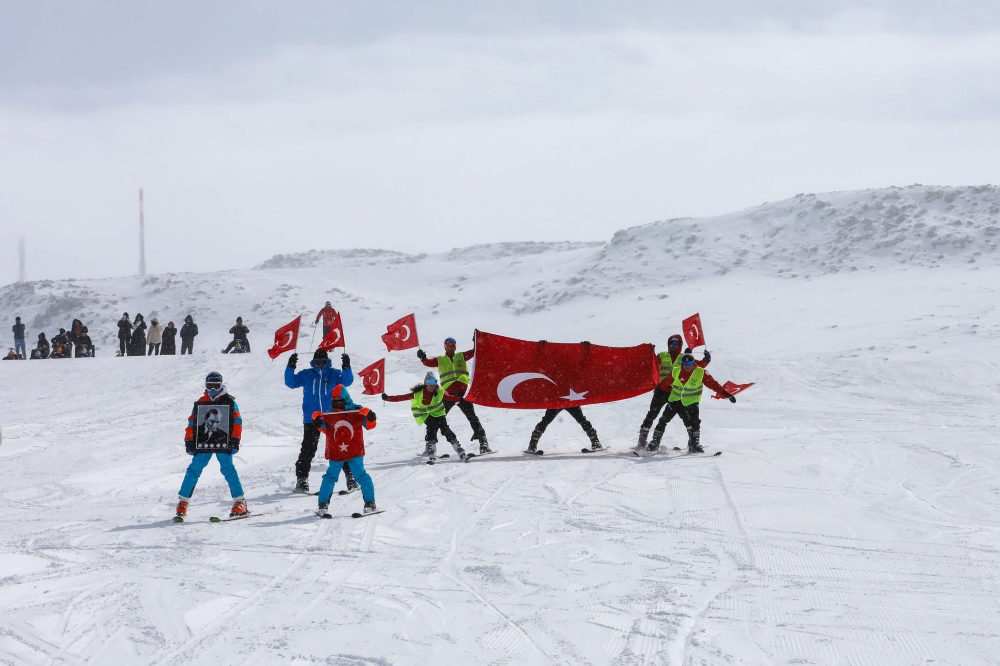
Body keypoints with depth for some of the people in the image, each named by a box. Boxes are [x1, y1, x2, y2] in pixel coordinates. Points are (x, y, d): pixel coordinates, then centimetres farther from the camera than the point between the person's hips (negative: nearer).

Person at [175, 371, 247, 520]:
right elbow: (192, 423, 9)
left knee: (228, 469, -13)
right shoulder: (200, 403, 10)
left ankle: (240, 503, -10)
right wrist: (189, 441, 0)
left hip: (223, 442, -2)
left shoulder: (229, 402, 5)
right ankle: (183, 502, 2)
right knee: (194, 470, -4)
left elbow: (237, 421, 2)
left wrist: (235, 440, -8)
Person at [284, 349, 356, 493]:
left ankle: (350, 478, 5)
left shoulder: (334, 374, 5)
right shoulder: (306, 375, 6)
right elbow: (291, 382, 0)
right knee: (308, 450, -4)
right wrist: (290, 368, -16)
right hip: (311, 419, 0)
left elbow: (347, 381, -9)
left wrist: (346, 367, -26)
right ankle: (301, 479, 2)